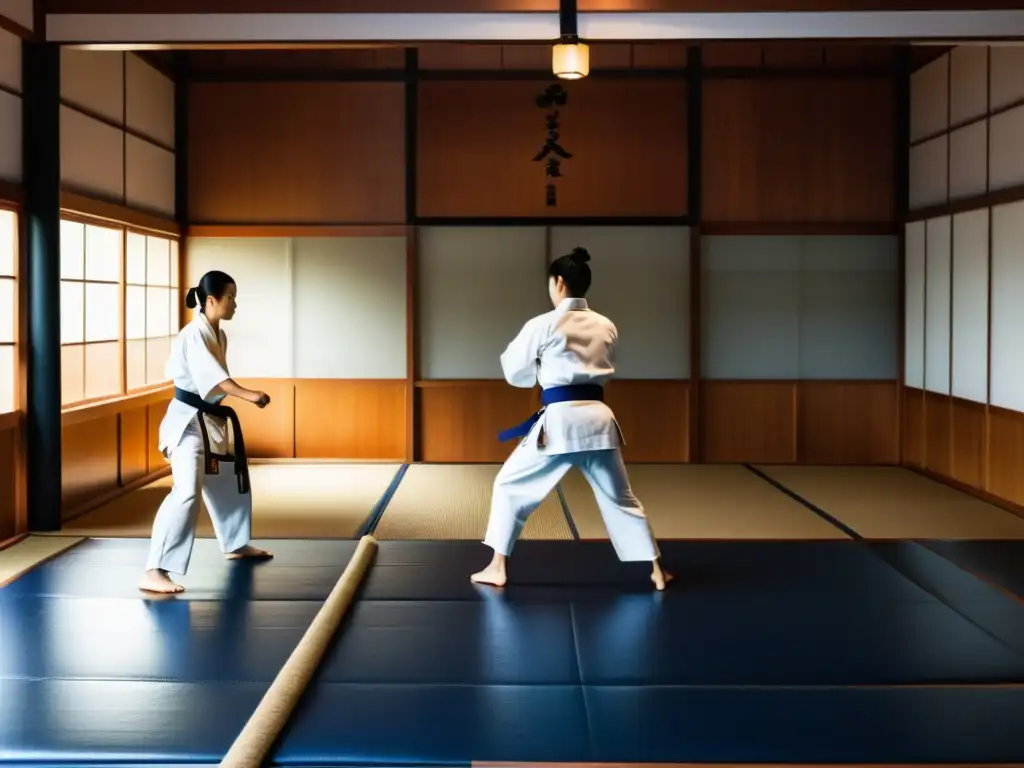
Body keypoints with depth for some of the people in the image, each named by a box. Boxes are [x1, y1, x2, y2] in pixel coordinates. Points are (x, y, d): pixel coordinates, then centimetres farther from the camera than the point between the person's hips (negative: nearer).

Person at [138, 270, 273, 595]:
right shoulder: (194, 334, -20)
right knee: (187, 492, -22)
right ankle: (154, 571, -24)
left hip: (210, 419, 10)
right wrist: (248, 394, -46)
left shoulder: (219, 335, 8)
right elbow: (210, 374, -36)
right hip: (188, 422, -10)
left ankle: (236, 545, 46)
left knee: (229, 482, 24)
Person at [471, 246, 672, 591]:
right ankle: (655, 571, 21)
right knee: (621, 497, 17)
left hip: (559, 419, -4)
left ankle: (497, 568, 14)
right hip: (598, 417, 5)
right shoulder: (607, 326, 9)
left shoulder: (542, 325, -5)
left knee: (510, 486, 13)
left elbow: (516, 373, 5)